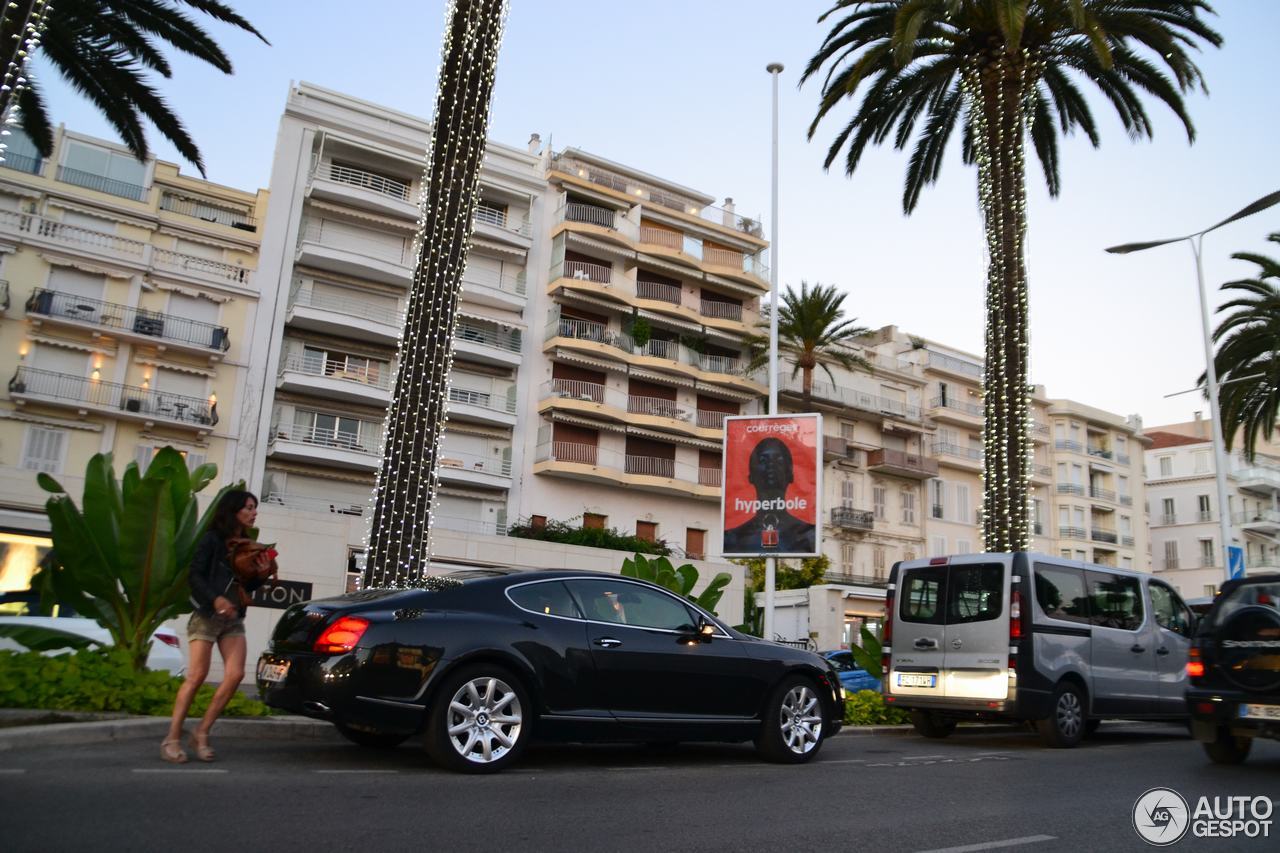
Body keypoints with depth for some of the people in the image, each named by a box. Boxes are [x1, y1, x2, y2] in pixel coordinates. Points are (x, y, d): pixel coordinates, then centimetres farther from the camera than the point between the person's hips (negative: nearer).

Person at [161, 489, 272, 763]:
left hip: (233, 618, 6)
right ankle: (172, 738, -3)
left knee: (235, 674, -8)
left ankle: (202, 733, 1)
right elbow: (194, 574, -11)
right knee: (197, 675, -10)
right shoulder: (213, 539, -3)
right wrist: (215, 599, -24)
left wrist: (261, 575, -2)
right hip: (207, 615, -6)